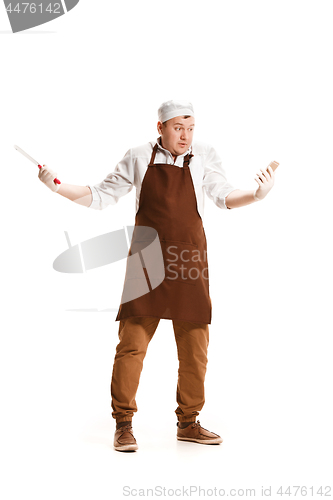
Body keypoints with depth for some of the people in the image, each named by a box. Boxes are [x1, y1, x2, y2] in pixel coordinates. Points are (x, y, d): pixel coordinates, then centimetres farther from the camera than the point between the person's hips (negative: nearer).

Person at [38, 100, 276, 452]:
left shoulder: (204, 156, 5)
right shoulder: (139, 158, 6)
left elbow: (224, 197, -9)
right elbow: (101, 197, 11)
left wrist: (256, 195, -29)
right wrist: (58, 187, -1)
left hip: (189, 264, 1)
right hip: (147, 262, -1)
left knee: (195, 349, 5)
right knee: (131, 342, -5)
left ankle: (188, 423, 21)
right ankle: (123, 425, 7)